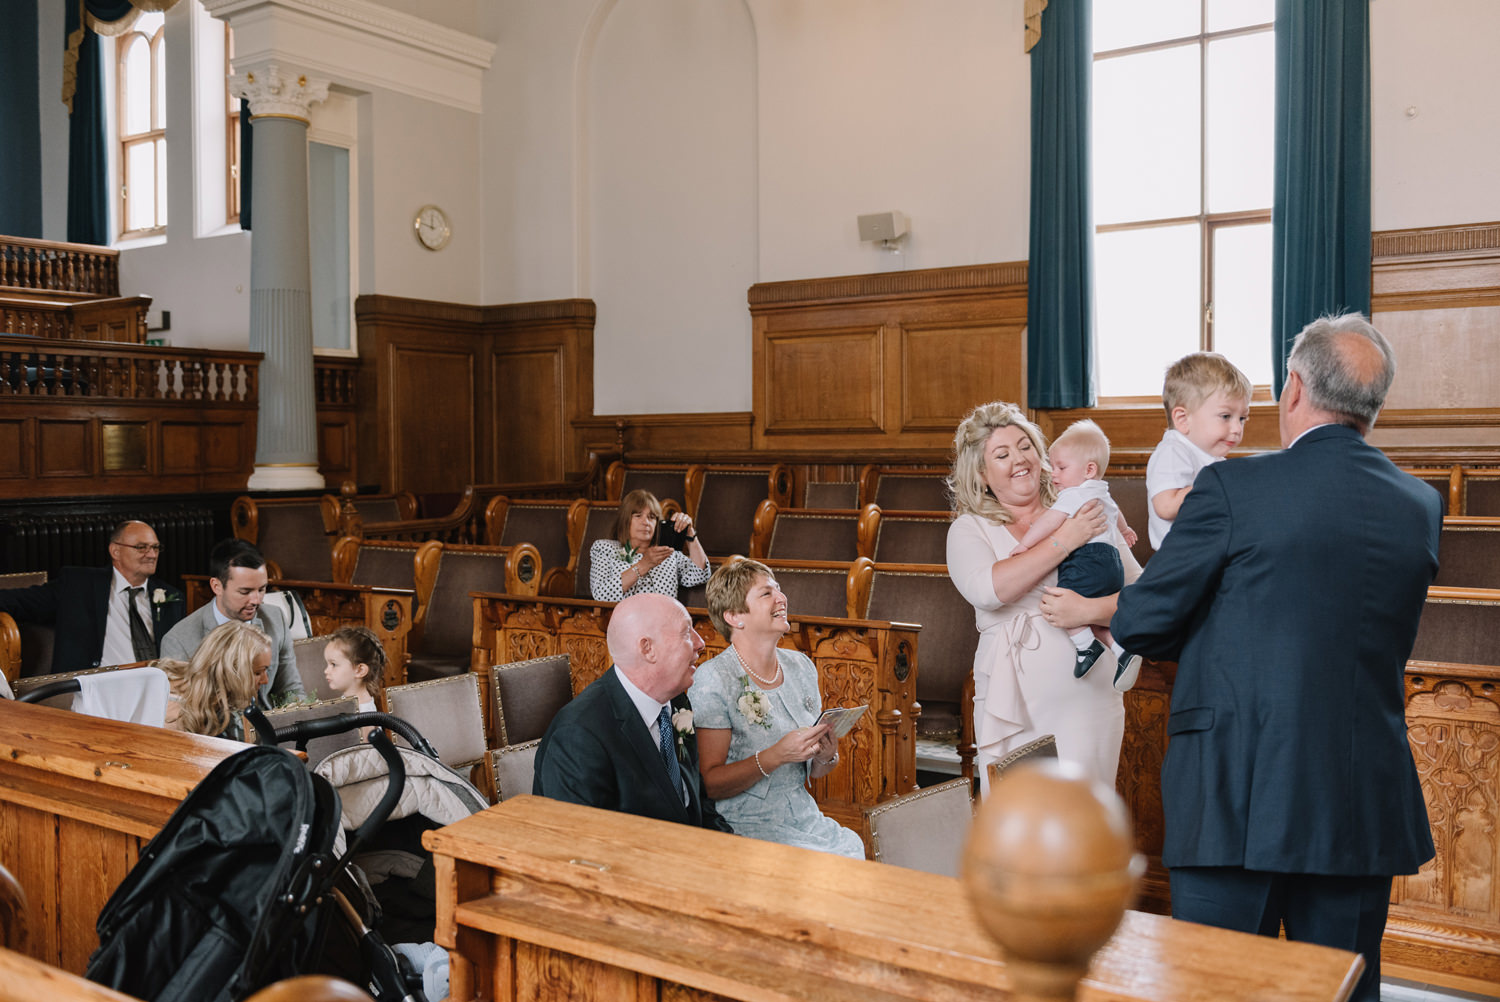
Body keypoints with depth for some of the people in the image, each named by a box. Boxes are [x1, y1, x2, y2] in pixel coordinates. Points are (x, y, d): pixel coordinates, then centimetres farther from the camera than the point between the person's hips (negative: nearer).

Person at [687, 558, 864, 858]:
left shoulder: (801, 667, 9)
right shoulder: (712, 679, -10)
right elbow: (708, 784, -12)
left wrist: (826, 756, -5)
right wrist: (777, 755, -22)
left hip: (804, 818, 6)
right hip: (743, 825, -6)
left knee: (855, 851, -19)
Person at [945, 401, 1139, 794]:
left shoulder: (1085, 514, 8)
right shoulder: (969, 529, 5)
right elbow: (987, 589, -15)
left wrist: (1091, 610, -14)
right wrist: (1064, 541, -13)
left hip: (1086, 698, 1)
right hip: (1013, 701, 0)